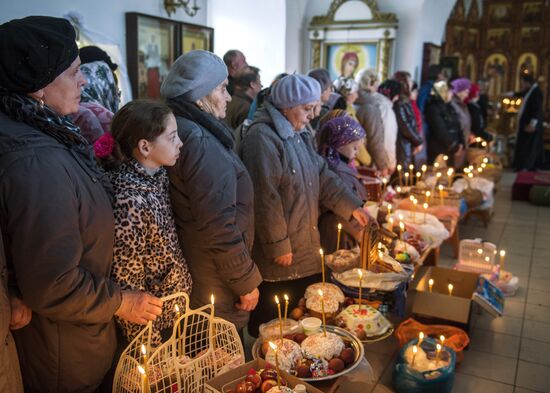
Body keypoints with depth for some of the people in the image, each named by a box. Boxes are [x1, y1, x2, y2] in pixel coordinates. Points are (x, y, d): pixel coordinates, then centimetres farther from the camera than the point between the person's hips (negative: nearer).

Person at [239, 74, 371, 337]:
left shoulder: (299, 134, 12)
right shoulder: (262, 138, -20)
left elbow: (322, 175, 15)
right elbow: (265, 198, -23)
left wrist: (351, 206, 6)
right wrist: (278, 246, -19)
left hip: (305, 250, 9)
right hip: (279, 256, -9)